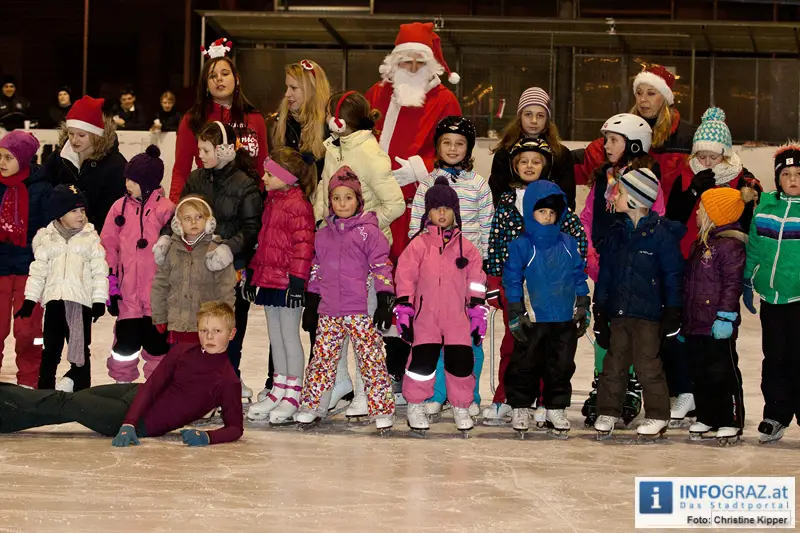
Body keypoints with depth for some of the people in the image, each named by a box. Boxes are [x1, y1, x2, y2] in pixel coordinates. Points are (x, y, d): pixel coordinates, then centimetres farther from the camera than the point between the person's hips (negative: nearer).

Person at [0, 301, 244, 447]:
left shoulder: (227, 381, -19)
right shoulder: (182, 352, -7)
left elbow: (235, 427, -17)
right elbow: (152, 386, -9)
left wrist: (207, 437, -35)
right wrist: (128, 424, -20)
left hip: (147, 424, -4)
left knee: (64, 405, -1)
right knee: (64, 400, 8)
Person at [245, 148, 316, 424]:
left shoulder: (298, 203, -14)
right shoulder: (271, 200, 14)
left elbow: (303, 244, -18)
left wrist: (297, 278, -21)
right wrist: (253, 271, 21)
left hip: (288, 281, -9)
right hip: (269, 277, 9)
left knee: (289, 335, -2)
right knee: (275, 335, 14)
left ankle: (293, 395, 6)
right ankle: (278, 390, 22)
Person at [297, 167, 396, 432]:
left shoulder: (369, 231, 0)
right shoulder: (323, 235, 15)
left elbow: (381, 268, -3)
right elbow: (316, 271, 21)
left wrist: (384, 303, -9)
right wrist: (311, 304, 18)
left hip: (362, 310, -5)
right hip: (328, 311, 5)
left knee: (371, 359, -4)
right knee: (322, 358, 7)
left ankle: (382, 410, 0)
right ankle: (311, 407, 15)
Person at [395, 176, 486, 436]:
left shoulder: (466, 247, 8)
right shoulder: (418, 245, 2)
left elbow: (476, 283, 9)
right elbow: (405, 278, 0)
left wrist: (478, 314, 5)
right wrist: (403, 311, -6)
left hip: (458, 317, 2)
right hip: (425, 316, -2)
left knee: (461, 361, -1)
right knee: (422, 360, -4)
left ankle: (461, 407, 16)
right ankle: (416, 405, 13)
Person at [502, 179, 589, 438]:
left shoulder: (568, 244, 5)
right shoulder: (521, 246, -6)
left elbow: (579, 276, 12)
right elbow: (512, 280, -4)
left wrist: (583, 309, 10)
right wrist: (515, 314, -7)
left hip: (565, 319, 3)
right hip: (533, 319, -3)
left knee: (562, 366, 8)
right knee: (525, 365, 6)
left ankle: (557, 409, 19)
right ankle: (520, 407, 19)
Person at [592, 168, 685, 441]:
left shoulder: (661, 233, -9)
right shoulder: (616, 232, 9)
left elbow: (673, 275, -7)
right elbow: (605, 272, 13)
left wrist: (672, 311, -9)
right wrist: (600, 308, 10)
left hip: (648, 313, -5)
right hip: (619, 311, 6)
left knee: (647, 365, -3)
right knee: (614, 364, 9)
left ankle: (657, 416, 8)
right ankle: (607, 412, 18)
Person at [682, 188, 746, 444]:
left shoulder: (730, 245, -13)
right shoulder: (700, 244, 17)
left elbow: (732, 283, -18)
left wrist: (725, 316, -22)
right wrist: (685, 320, 23)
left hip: (717, 327, -9)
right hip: (696, 324, 9)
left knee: (723, 373, -3)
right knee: (700, 373, 14)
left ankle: (731, 422, 4)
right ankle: (706, 419, 24)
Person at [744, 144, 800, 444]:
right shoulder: (765, 205, 7)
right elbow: (754, 247, 15)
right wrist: (748, 282, 16)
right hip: (771, 296, 4)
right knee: (774, 358, 11)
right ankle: (776, 416, 21)